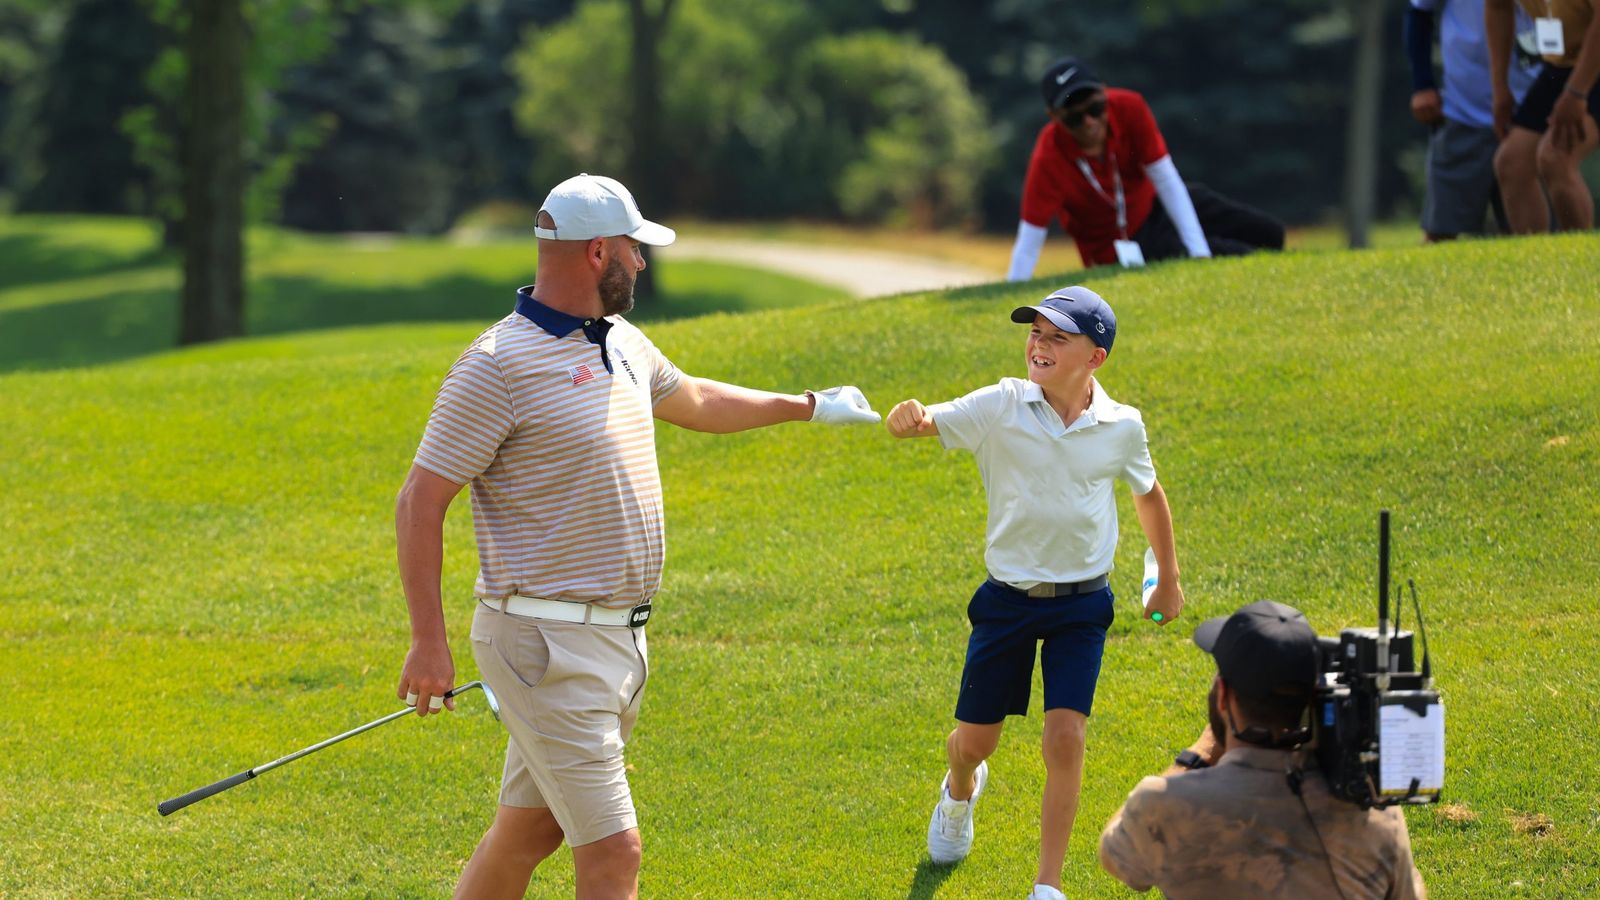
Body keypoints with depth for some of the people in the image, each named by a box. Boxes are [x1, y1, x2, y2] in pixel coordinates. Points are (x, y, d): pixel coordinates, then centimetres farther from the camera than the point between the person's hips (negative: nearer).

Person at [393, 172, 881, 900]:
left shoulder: (622, 344, 13)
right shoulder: (498, 364, -15)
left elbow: (693, 400, 35)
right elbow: (419, 503, -14)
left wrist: (806, 406, 44)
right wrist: (428, 642, -18)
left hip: (618, 639, 9)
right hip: (548, 643, -9)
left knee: (527, 831, 15)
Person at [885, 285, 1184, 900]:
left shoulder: (1122, 427, -6)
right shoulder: (1002, 407, -11)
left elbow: (1148, 495, 13)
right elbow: (918, 426, -19)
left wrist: (1169, 581, 22)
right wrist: (907, 418, -45)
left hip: (1081, 604, 0)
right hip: (1008, 598, 0)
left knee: (1066, 736, -14)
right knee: (975, 741, 9)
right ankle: (960, 792, 48)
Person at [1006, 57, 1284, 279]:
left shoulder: (1129, 108, -23)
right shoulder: (1048, 161, -32)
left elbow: (1167, 181, -21)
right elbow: (1028, 244, -32)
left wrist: (1199, 252, -26)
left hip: (1153, 204, 5)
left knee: (1269, 234, 4)